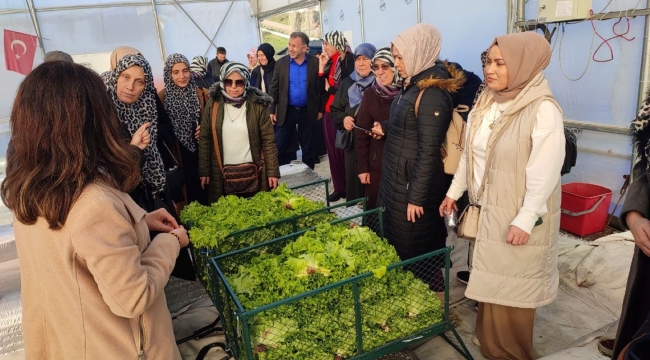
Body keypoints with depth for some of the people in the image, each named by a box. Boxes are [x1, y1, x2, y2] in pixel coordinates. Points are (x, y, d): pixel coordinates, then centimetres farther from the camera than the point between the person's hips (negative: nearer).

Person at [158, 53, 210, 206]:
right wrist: (168, 156, -7)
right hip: (178, 156, -1)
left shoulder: (202, 93, -1)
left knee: (206, 191, 10)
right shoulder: (162, 97, -4)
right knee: (188, 194, 9)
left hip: (202, 153, 1)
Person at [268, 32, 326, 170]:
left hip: (308, 112, -1)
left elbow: (322, 88, 1)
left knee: (308, 148, 10)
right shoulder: (281, 63, -1)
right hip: (286, 111, 1)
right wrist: (271, 111, -3)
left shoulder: (316, 63, -4)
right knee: (280, 147, 3)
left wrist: (321, 110, -1)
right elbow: (274, 89, 1)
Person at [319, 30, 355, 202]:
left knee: (344, 151, -1)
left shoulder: (348, 61, -10)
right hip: (329, 112, 7)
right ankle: (339, 187, 19)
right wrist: (321, 67, 1)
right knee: (332, 151, 9)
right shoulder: (329, 62, 12)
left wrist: (330, 89, -4)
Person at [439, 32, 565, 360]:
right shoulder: (486, 102, 4)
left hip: (516, 215, -7)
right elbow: (469, 153, 11)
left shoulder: (543, 110, -18)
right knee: (489, 281, 18)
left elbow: (544, 172, -20)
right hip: (485, 208, 7)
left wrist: (524, 220, -20)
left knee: (511, 289, 7)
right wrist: (454, 191, 15)